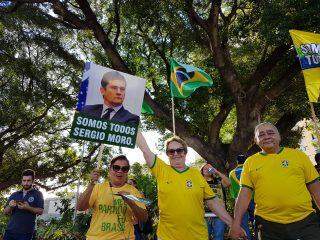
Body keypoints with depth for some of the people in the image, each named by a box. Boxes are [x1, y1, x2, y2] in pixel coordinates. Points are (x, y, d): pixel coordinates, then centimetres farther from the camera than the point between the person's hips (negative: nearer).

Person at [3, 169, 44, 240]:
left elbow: (40, 211, -7)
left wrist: (28, 208, -24)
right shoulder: (14, 195, 14)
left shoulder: (37, 194, 1)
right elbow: (5, 212, 14)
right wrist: (10, 207, -8)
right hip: (10, 230, 4)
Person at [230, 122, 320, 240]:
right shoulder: (250, 162, 4)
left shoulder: (298, 155, 4)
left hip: (305, 222, 0)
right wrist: (236, 222, -5)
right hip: (269, 226, 0)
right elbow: (244, 194, 1)